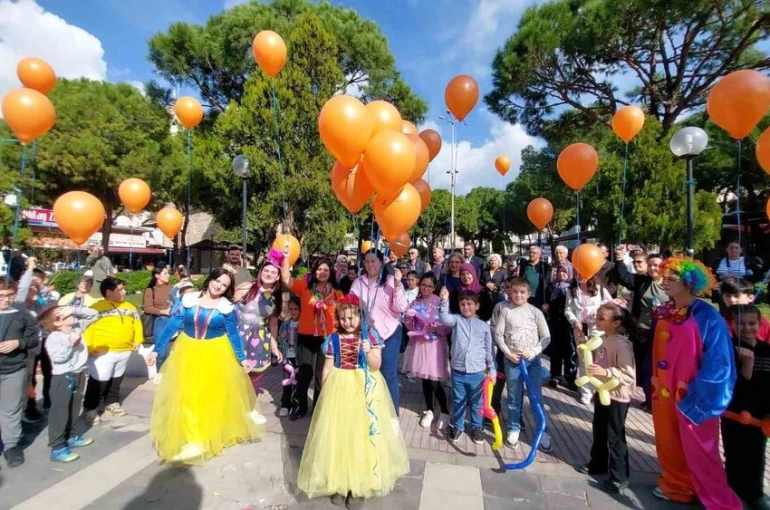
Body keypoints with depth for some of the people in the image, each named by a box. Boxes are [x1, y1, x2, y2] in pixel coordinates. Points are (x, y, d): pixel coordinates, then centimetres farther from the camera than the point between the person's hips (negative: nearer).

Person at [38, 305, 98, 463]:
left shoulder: (77, 327, 4)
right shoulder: (53, 337, -16)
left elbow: (93, 314, 6)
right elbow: (58, 357, -25)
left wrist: (75, 310, -5)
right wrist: (70, 343, -24)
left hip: (79, 375, 8)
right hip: (63, 378, -7)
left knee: (74, 409, 20)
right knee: (60, 413, 0)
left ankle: (72, 437, 35)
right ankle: (57, 449, 7)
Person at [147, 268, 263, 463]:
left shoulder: (227, 307, -10)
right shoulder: (188, 299, -8)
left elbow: (234, 334, -6)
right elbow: (172, 326, -5)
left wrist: (242, 358, -7)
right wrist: (157, 349, -5)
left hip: (216, 356, -1)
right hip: (188, 353, 1)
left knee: (215, 396, 12)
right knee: (186, 397, 9)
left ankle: (211, 435, 37)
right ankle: (190, 438, 28)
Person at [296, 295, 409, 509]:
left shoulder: (370, 335, -6)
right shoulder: (333, 339, -1)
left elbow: (376, 366, -8)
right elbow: (327, 368, 5)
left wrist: (368, 352, -26)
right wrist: (325, 391, 5)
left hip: (364, 389, -2)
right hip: (339, 389, 2)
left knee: (362, 434, 4)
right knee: (338, 434, 9)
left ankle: (360, 484, 21)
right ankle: (338, 482, 28)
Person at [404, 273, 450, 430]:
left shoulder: (440, 302, -9)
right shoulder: (415, 303, 5)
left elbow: (447, 326, -9)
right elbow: (409, 325, 7)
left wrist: (436, 329, -25)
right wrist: (410, 319, -13)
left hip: (435, 344, -4)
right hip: (419, 343, 4)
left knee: (435, 381, -2)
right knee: (424, 379, 12)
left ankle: (444, 411, 21)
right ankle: (429, 410, 31)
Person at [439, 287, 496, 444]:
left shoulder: (484, 325, 1)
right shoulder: (456, 319, 0)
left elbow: (489, 349, 5)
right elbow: (445, 319, -22)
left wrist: (492, 369, 4)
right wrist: (444, 301, -35)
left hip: (477, 372, 0)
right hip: (458, 370, 0)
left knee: (476, 403, 15)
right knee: (458, 401, 15)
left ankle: (476, 428, 34)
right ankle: (457, 427, 32)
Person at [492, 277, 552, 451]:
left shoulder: (535, 311, -1)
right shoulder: (505, 310, -3)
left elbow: (546, 337, 2)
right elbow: (498, 334, -3)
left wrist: (535, 351, -11)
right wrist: (508, 353, -11)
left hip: (533, 359, 1)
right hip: (512, 359, 0)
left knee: (537, 397, 7)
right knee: (514, 397, 11)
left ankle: (542, 431, 21)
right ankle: (513, 429, 27)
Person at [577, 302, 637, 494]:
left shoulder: (621, 344, -24)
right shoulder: (603, 339, 1)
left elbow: (629, 375, -27)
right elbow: (592, 361, 12)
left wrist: (606, 372, -39)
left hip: (617, 397, -8)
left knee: (615, 437, 6)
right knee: (598, 431, 21)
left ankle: (619, 477, 22)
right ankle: (598, 464, 39)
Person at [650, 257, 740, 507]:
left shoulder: (707, 317, -14)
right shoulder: (662, 313, 1)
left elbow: (716, 361, -13)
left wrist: (700, 396, -13)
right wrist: (653, 383, 9)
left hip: (693, 396, -5)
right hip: (664, 392, 5)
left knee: (699, 450, 8)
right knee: (668, 443, 18)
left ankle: (718, 501, 28)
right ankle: (677, 486, 39)